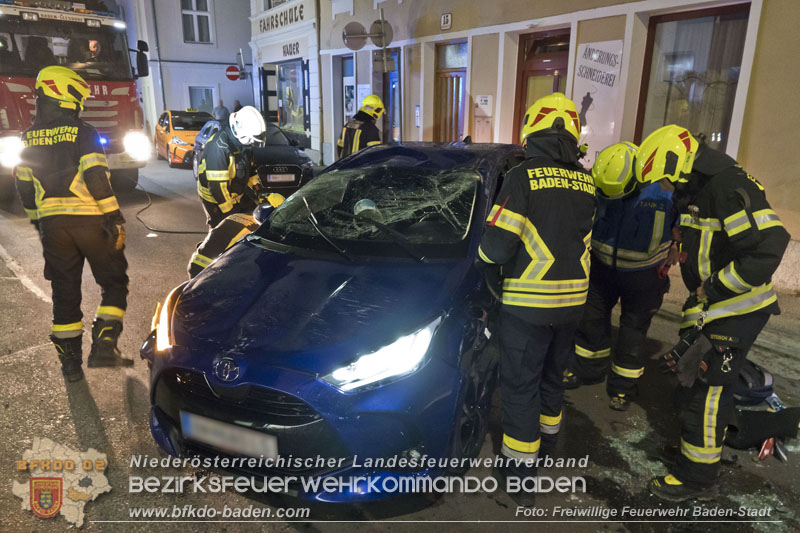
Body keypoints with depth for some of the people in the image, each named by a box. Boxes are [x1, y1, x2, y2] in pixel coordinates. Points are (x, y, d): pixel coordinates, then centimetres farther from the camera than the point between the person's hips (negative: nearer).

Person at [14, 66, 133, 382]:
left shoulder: (28, 138, 11)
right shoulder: (82, 133, -7)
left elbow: (24, 188, 14)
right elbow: (98, 180, -16)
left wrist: (39, 224, 23)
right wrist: (115, 220, -14)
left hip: (51, 225, 5)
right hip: (89, 221, -5)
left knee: (64, 292, 12)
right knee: (114, 284, 8)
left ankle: (70, 362, 16)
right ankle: (104, 347, -2)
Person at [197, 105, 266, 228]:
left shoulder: (244, 143, 1)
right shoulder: (219, 146, -28)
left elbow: (249, 171, 15)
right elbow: (217, 185, -29)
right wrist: (228, 211, -25)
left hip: (238, 196, 8)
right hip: (216, 201, -8)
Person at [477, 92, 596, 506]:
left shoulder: (522, 177, -15)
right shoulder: (586, 183, 3)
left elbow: (498, 244, -18)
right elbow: (579, 236, 12)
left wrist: (482, 256, 3)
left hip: (528, 303, -6)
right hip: (573, 300, 6)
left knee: (520, 384, 6)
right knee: (552, 372, 25)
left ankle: (520, 469, 14)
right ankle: (548, 431, 46)